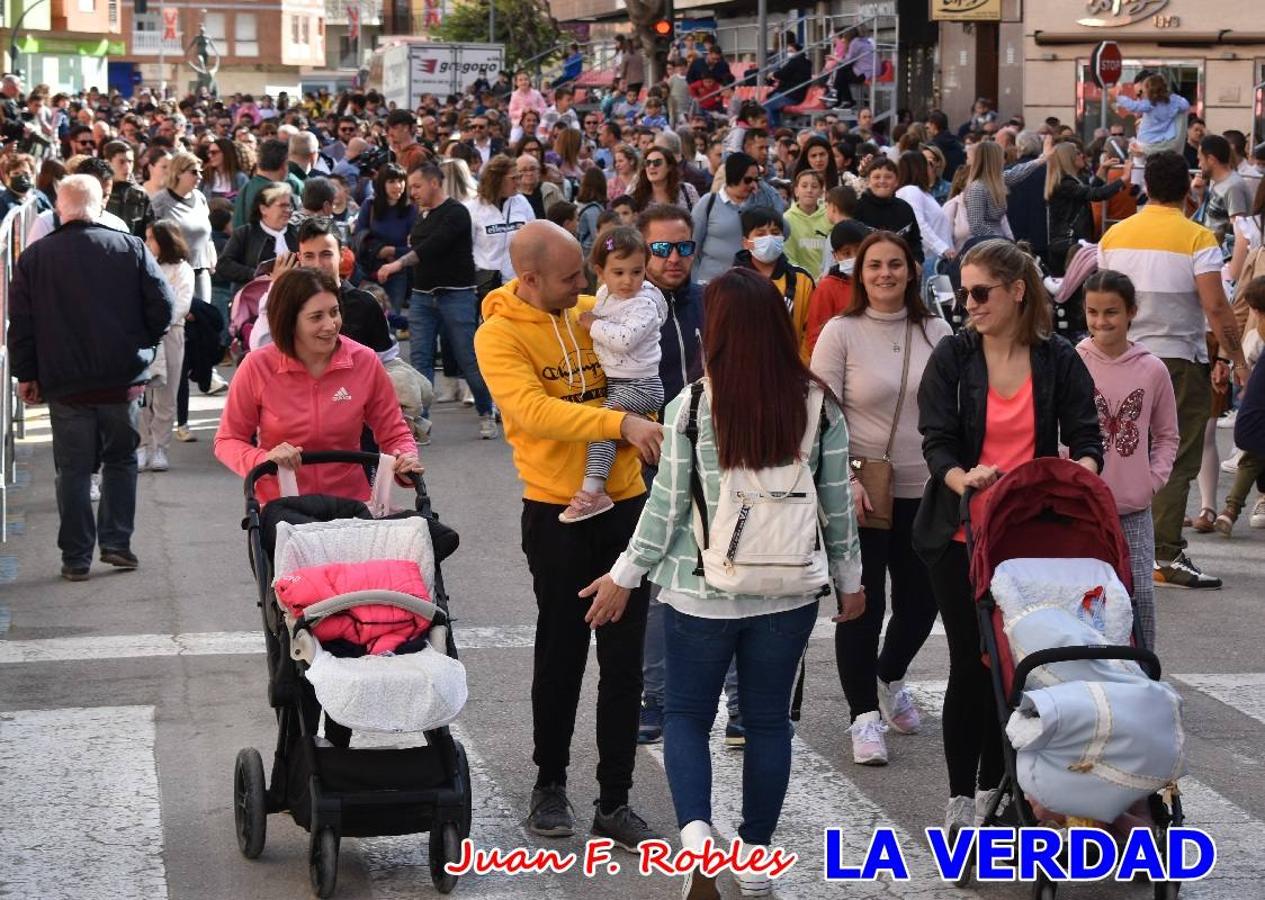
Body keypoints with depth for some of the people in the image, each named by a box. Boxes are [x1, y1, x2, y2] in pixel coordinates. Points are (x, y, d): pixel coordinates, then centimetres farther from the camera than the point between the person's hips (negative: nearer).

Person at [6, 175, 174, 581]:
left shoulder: (34, 258, -1)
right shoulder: (131, 247, -2)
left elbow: (21, 322, 0)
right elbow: (162, 306, -4)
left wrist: (26, 375, 9)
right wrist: (141, 347, 12)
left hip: (64, 383, 0)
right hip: (122, 379, 0)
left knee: (73, 468, 6)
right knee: (121, 460, 16)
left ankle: (76, 557, 6)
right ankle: (116, 542, 9)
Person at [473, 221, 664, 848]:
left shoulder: (595, 311, 4)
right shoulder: (499, 336, -10)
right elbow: (533, 409, -25)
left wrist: (640, 439, -5)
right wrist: (620, 423, -32)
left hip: (624, 505, 4)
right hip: (556, 513, -4)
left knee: (624, 659, 4)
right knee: (561, 654, 7)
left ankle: (615, 802, 12)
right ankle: (550, 783, 27)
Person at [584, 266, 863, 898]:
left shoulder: (692, 408, -13)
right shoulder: (818, 406, -5)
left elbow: (667, 504, -7)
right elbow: (838, 503, 2)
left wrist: (625, 575, 5)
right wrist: (849, 578, 16)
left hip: (703, 591, -2)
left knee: (686, 715, 12)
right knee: (768, 721, 14)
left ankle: (695, 833, -9)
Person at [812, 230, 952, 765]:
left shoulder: (935, 333, 5)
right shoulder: (842, 333, -5)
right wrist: (846, 480, -15)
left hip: (922, 490, 4)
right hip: (860, 491, -4)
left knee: (920, 601, 12)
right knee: (863, 605, -2)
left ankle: (889, 679, 40)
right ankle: (865, 715, 9)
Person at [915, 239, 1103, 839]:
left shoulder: (1059, 361, 2)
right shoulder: (952, 357, -1)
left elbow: (1085, 440, -1)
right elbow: (937, 444, -7)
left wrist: (1080, 476, -24)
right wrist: (965, 480, -27)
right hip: (962, 535, -1)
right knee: (970, 663, -1)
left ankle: (993, 788, 17)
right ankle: (961, 797, 7)